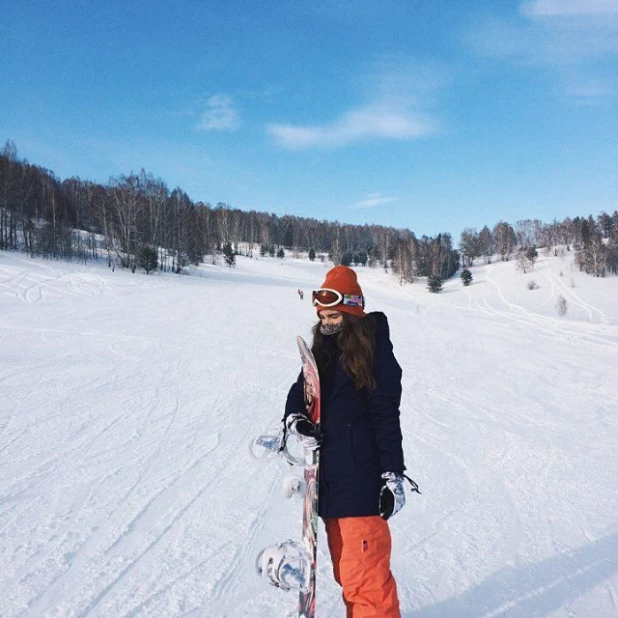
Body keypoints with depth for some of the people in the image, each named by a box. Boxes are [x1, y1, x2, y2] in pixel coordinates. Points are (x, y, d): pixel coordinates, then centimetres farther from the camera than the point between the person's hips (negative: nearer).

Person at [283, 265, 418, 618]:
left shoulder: (373, 350, -9)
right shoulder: (321, 351, 11)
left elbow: (386, 415, -12)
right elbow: (300, 392, 15)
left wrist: (393, 474, -14)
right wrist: (295, 418, -7)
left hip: (360, 479, -7)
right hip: (329, 477, 7)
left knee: (364, 573, -3)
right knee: (346, 569, 18)